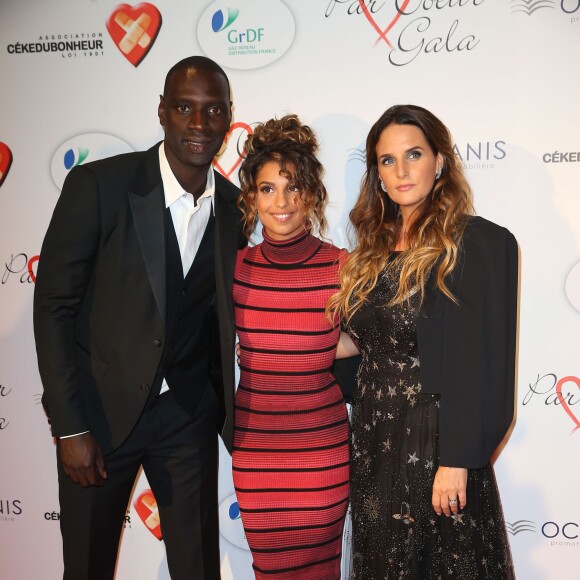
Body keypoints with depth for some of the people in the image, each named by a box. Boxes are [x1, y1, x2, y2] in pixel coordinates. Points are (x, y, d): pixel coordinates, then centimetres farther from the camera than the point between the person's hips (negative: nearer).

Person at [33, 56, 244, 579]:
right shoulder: (97, 185, -14)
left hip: (188, 413, 3)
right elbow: (53, 307, -12)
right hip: (100, 408, -2)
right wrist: (70, 427, -14)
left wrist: (228, 413, 6)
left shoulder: (235, 207, -1)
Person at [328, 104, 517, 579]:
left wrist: (457, 462, -17)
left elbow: (483, 363, -15)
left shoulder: (479, 242, -11)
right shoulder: (375, 247, 8)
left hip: (435, 444, -6)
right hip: (372, 440, 6)